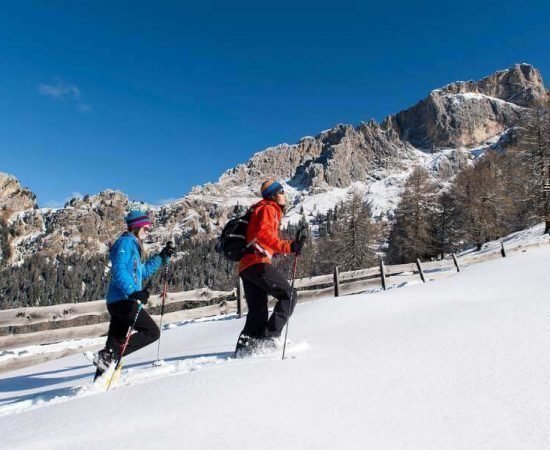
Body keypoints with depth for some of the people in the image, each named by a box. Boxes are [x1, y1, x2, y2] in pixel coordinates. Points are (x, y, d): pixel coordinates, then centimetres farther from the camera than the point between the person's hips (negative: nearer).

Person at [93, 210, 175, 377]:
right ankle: (109, 355, -12)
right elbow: (119, 270, -21)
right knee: (152, 332, -8)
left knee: (115, 343, 13)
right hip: (123, 300, -10)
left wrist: (163, 256, 25)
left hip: (117, 301, 10)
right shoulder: (126, 242, -7)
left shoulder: (133, 245, 22)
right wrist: (133, 291, -33)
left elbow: (143, 271, 31)